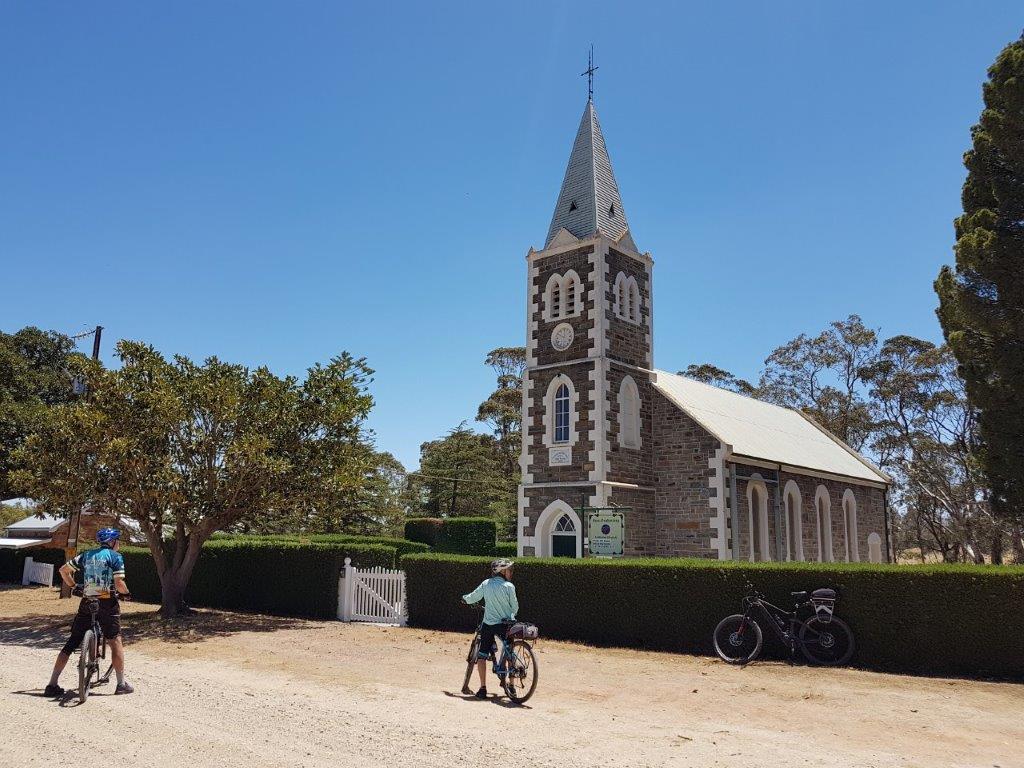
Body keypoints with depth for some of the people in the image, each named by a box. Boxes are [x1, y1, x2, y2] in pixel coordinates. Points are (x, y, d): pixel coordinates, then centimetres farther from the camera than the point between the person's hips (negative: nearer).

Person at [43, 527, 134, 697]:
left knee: (71, 643, 9)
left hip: (87, 603, 5)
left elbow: (63, 570, 13)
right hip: (107, 603, -5)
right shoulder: (115, 557, -4)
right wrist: (127, 594, 5)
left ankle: (52, 685, 7)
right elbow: (119, 583, -13)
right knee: (115, 642, 4)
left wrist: (74, 586, 24)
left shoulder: (86, 555, 13)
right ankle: (121, 684, 5)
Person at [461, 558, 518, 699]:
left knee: (481, 656, 8)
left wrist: (465, 598, 31)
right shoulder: (509, 586, -8)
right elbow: (515, 608, -1)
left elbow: (472, 598, 8)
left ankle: (483, 689, 3)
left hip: (489, 625, 1)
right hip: (506, 624, -1)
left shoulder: (486, 584, -1)